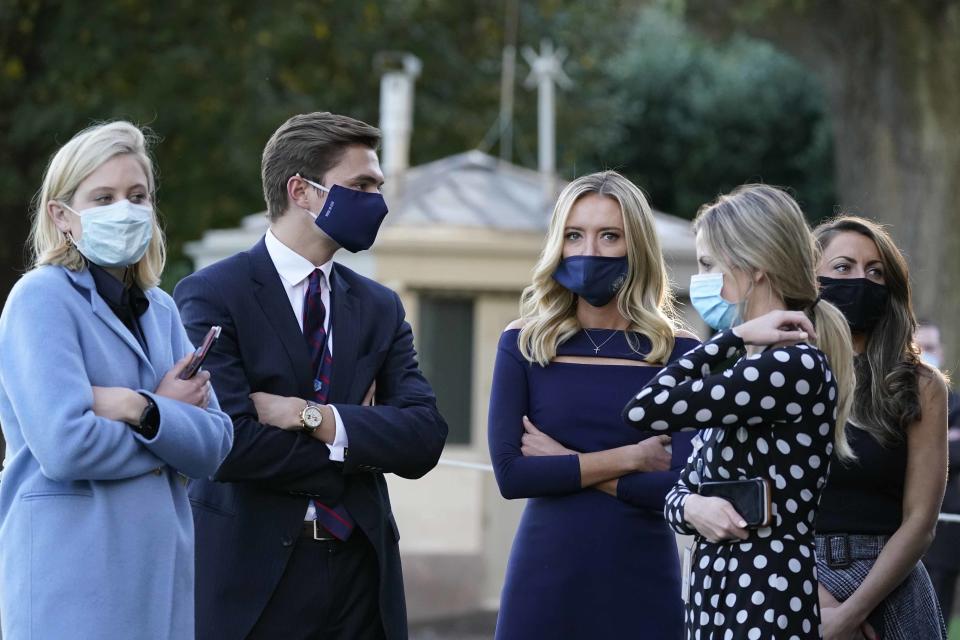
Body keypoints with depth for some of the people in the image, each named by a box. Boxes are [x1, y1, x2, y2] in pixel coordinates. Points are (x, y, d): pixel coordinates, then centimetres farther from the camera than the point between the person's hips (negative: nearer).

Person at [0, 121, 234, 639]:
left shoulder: (159, 310, 14)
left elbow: (215, 445, 3)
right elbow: (65, 448, -19)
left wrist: (139, 408, -14)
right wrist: (170, 418, -4)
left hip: (161, 570, 6)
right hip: (72, 574, -6)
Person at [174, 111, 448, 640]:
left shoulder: (380, 308, 12)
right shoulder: (210, 295, -5)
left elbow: (425, 439, 0)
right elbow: (226, 442, -18)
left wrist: (313, 417, -14)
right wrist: (358, 443, -6)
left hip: (359, 571, 5)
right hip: (251, 572, -5)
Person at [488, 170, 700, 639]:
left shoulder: (680, 355, -1)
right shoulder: (523, 346, 2)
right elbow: (509, 472, -8)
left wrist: (567, 463, -8)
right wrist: (629, 458, -9)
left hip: (642, 581, -1)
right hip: (546, 577, 1)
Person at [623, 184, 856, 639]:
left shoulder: (795, 366, -15)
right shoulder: (749, 371, 14)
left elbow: (646, 410, -18)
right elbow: (681, 490, 15)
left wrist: (736, 337, -9)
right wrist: (694, 508, -8)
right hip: (715, 597, 9)